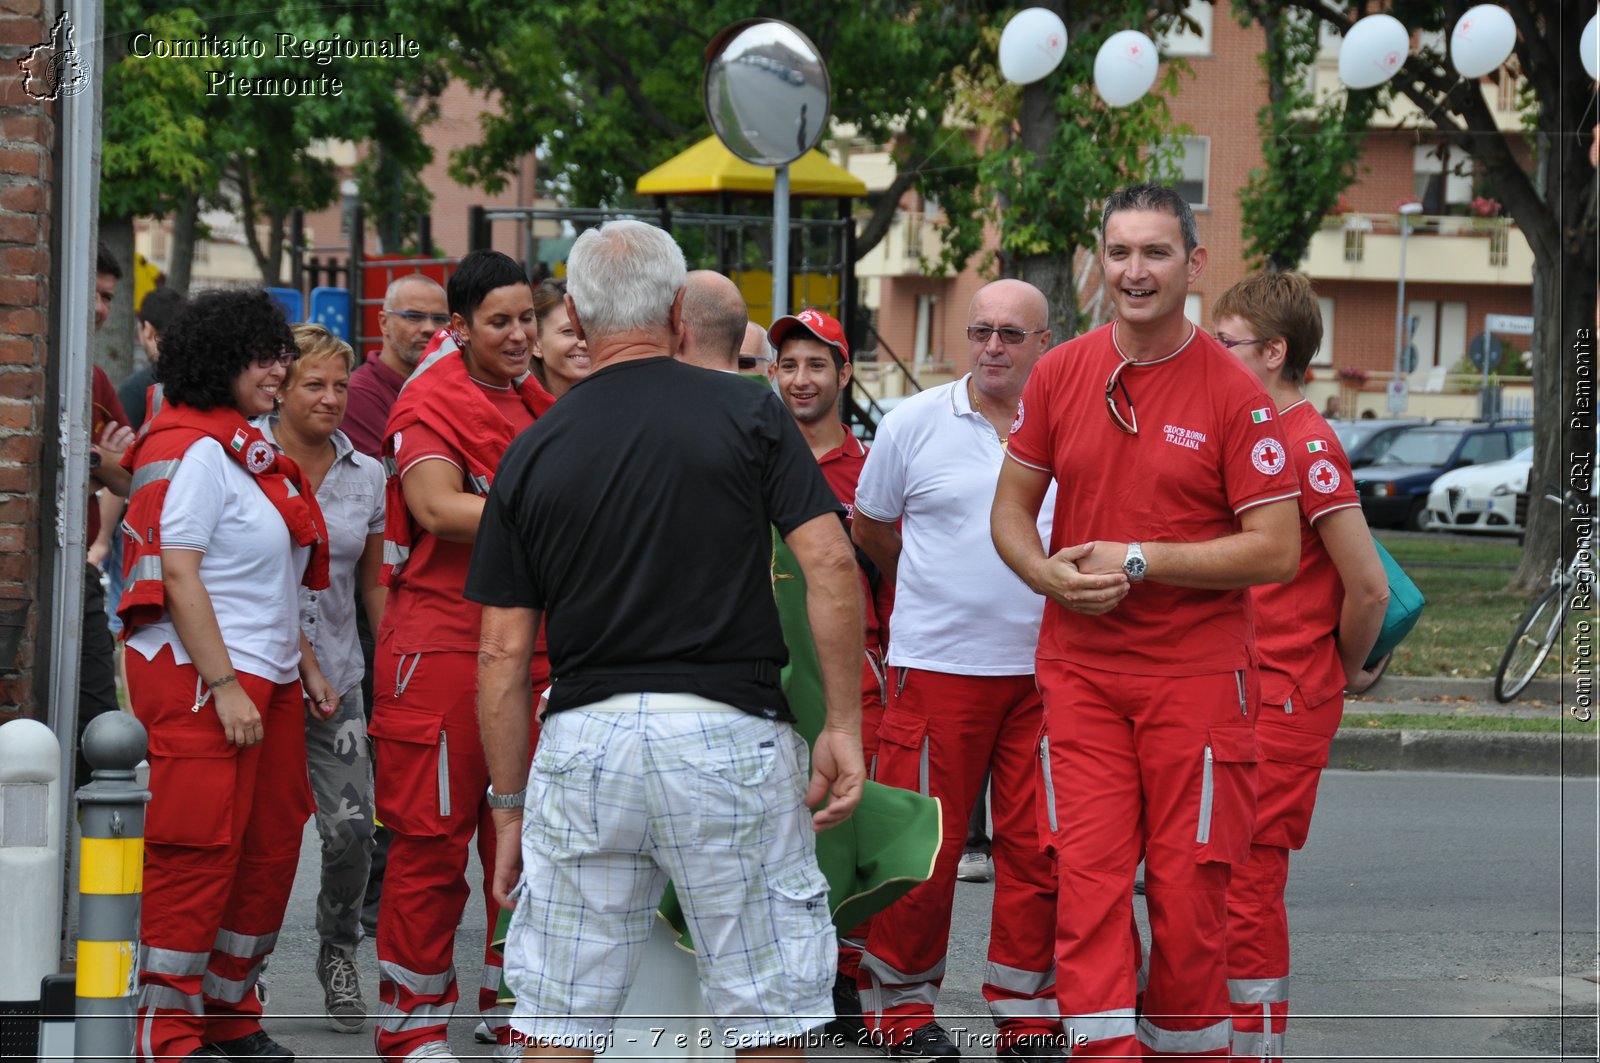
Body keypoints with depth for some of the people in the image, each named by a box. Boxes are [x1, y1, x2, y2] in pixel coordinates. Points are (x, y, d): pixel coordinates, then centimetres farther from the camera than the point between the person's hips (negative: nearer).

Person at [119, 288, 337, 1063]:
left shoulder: (249, 452, 18)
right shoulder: (193, 450, -12)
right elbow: (179, 576, -18)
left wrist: (307, 670, 23)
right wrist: (225, 686, -21)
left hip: (267, 679, 10)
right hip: (201, 679, -10)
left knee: (270, 850, 11)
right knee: (199, 855, -8)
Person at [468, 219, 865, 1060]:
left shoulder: (533, 452, 6)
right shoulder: (747, 413, 1)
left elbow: (503, 654, 5)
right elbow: (830, 564, -8)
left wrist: (508, 804, 12)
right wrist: (844, 726, -3)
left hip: (583, 738, 2)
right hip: (728, 732, -2)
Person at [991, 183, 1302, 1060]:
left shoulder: (1232, 393, -6)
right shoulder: (1060, 374, 5)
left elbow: (1275, 551, -8)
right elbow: (1011, 507, 14)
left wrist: (1139, 560, -14)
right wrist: (1049, 574, -7)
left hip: (1197, 671, -3)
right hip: (1082, 668, 3)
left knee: (1187, 885, 1)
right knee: (1087, 876, -7)